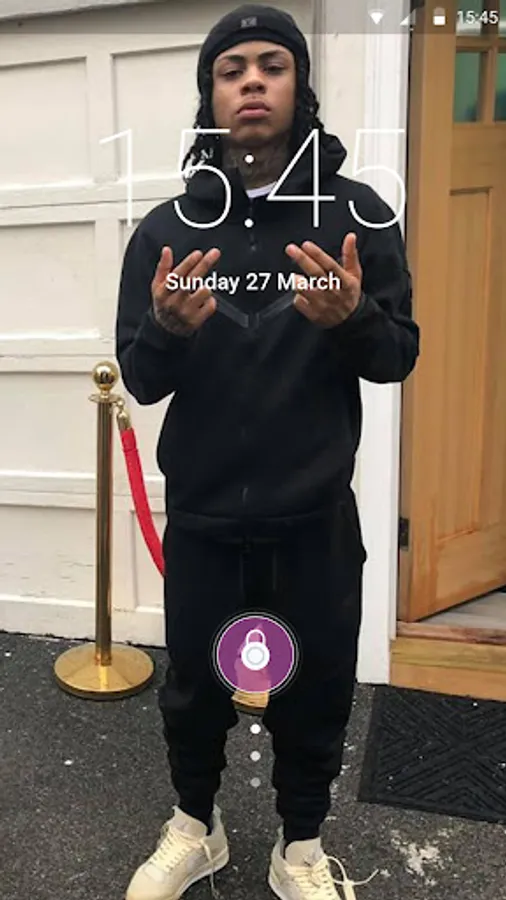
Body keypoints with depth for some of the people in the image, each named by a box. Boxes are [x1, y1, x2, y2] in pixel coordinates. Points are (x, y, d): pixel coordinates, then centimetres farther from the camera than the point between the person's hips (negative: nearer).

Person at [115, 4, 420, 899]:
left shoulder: (360, 214, -2)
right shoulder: (167, 227, 0)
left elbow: (398, 357, -1)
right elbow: (140, 379, -1)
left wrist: (353, 317, -22)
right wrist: (169, 328, -22)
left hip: (315, 517, 0)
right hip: (201, 517, 1)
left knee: (315, 692, 15)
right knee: (193, 687, 17)